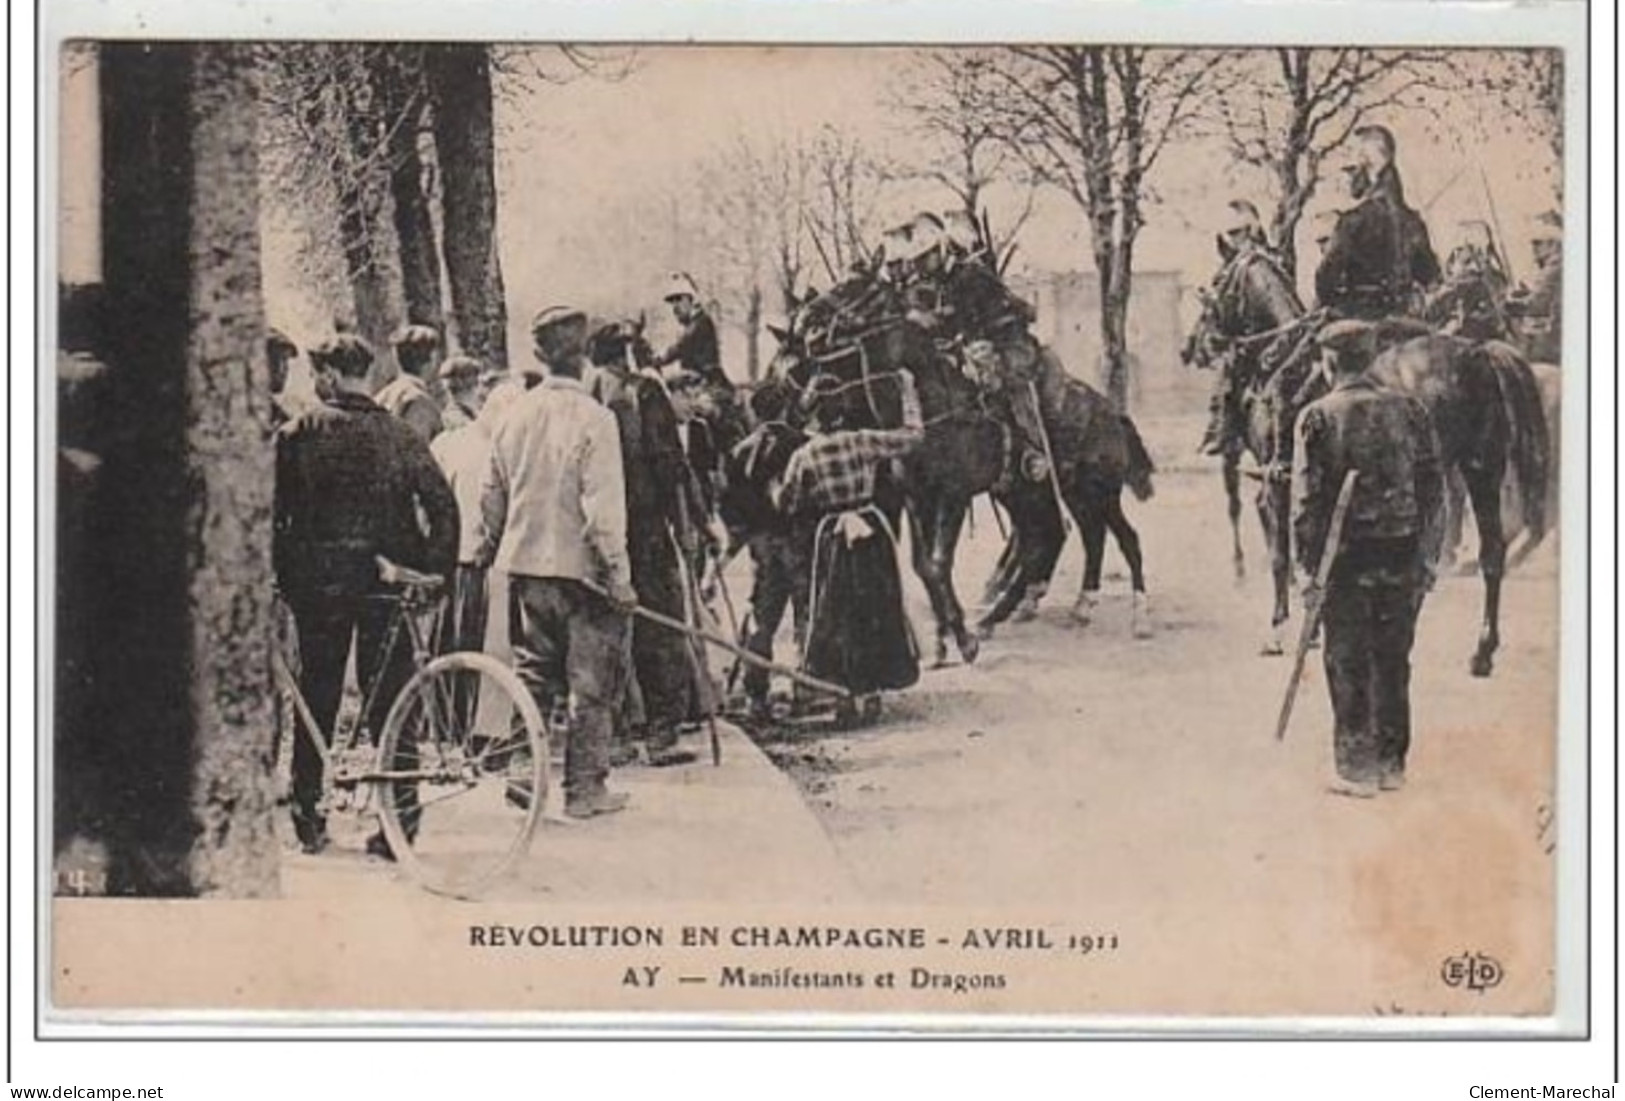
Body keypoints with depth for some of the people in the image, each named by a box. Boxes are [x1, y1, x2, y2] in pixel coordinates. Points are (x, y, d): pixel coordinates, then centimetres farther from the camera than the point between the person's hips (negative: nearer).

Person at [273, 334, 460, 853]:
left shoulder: (296, 437, -3)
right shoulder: (400, 437, 0)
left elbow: (274, 512, -3)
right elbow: (443, 505, -7)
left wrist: (282, 576, 6)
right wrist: (437, 569, 0)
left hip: (318, 578, 0)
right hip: (384, 577, 0)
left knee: (317, 697, 10)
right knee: (389, 697, 4)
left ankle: (308, 818, 14)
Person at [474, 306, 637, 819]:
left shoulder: (512, 415, 3)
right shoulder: (593, 418, -14)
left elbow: (492, 494, 13)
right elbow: (603, 505, -16)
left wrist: (487, 546, 27)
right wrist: (617, 571, -12)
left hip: (524, 564, 5)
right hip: (580, 565, -5)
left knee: (532, 673, 16)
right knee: (592, 683, 4)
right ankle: (584, 787, 5)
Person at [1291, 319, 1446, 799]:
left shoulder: (1318, 417, -6)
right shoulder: (1408, 410, 3)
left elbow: (1307, 498, -9)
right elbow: (1433, 488, 4)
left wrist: (1309, 567, -4)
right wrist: (1428, 557, 10)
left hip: (1348, 556, -3)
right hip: (1402, 554, 3)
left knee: (1348, 664, 5)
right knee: (1392, 660, 13)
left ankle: (1357, 768, 7)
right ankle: (1391, 763, 20)